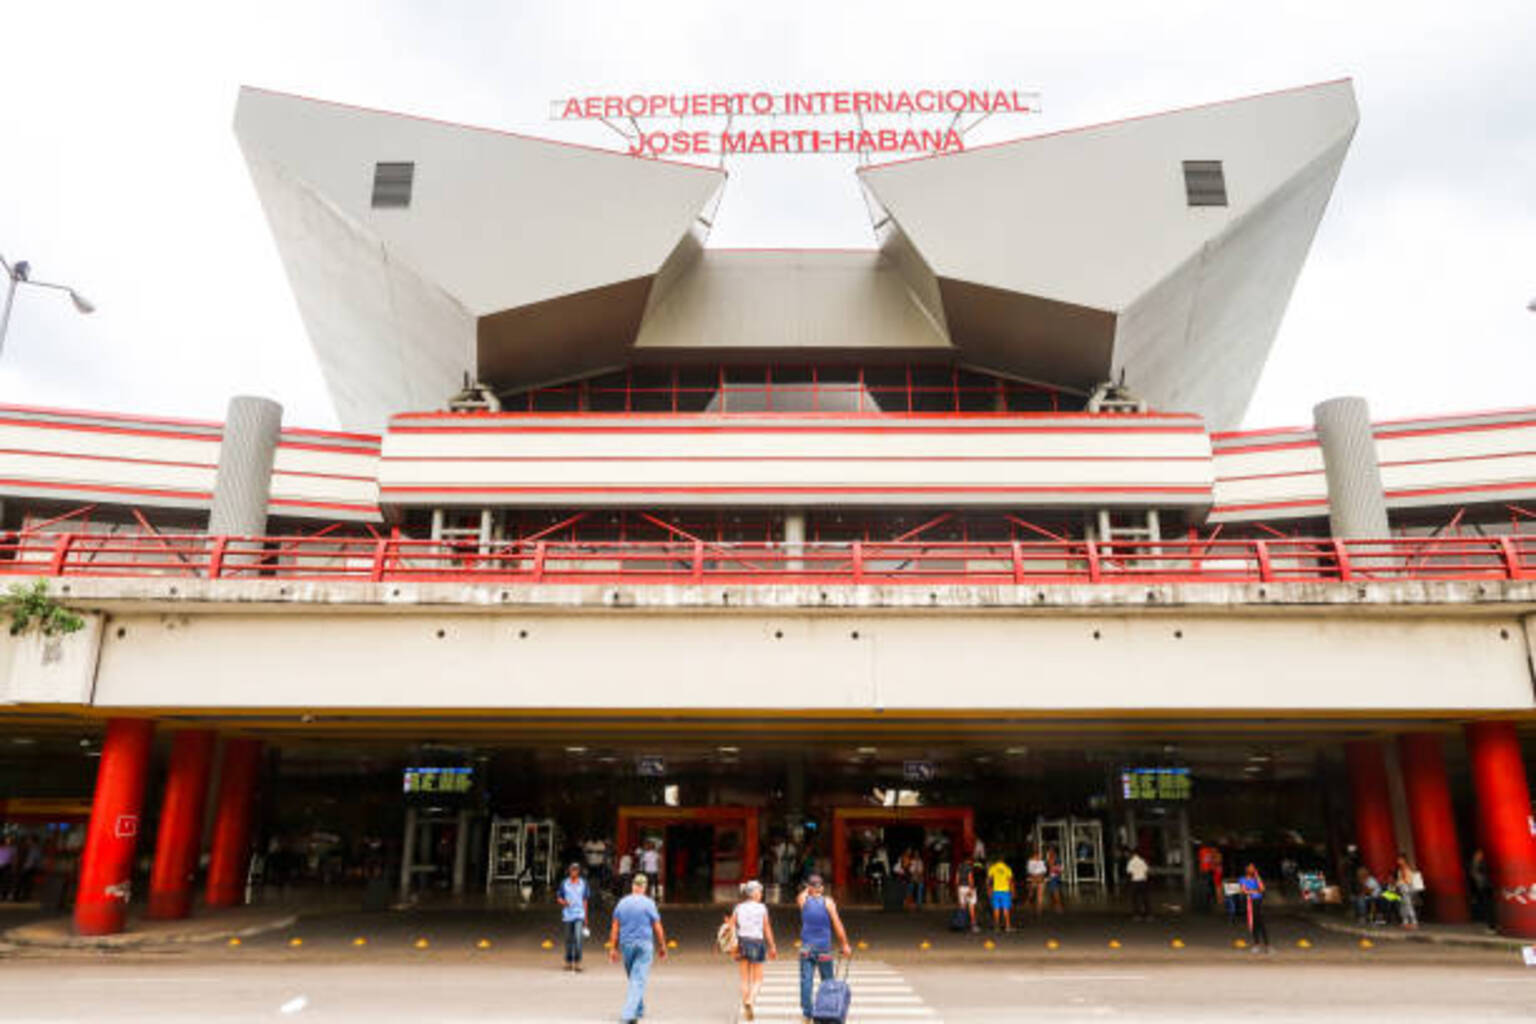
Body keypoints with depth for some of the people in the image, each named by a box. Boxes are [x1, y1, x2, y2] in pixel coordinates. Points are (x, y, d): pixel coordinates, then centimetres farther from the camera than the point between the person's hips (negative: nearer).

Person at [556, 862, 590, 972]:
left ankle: (577, 963, -12)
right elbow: (558, 898, 9)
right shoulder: (564, 883, 4)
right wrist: (563, 902, -14)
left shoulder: (583, 883, 6)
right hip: (567, 915, 1)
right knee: (568, 939, 8)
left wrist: (586, 917, 13)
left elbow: (585, 900, 12)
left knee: (578, 938, -15)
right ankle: (568, 962, 21)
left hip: (579, 914, -1)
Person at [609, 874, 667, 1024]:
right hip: (644, 945, -4)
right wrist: (662, 947, 5)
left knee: (633, 978, 20)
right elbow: (657, 927, -4)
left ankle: (639, 1010, 30)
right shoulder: (648, 903, -6)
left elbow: (615, 928, 4)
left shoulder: (622, 903, 5)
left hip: (626, 945, 4)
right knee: (639, 980, -4)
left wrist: (613, 948, 9)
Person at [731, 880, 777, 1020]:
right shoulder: (761, 908, -4)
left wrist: (733, 946, -1)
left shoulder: (738, 908, 3)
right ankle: (750, 1001, -18)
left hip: (742, 942, 3)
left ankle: (745, 1009, 12)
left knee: (745, 979, 13)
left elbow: (731, 926, -3)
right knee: (758, 979, 6)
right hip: (757, 942, -3)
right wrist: (772, 947, 5)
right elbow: (767, 929, -3)